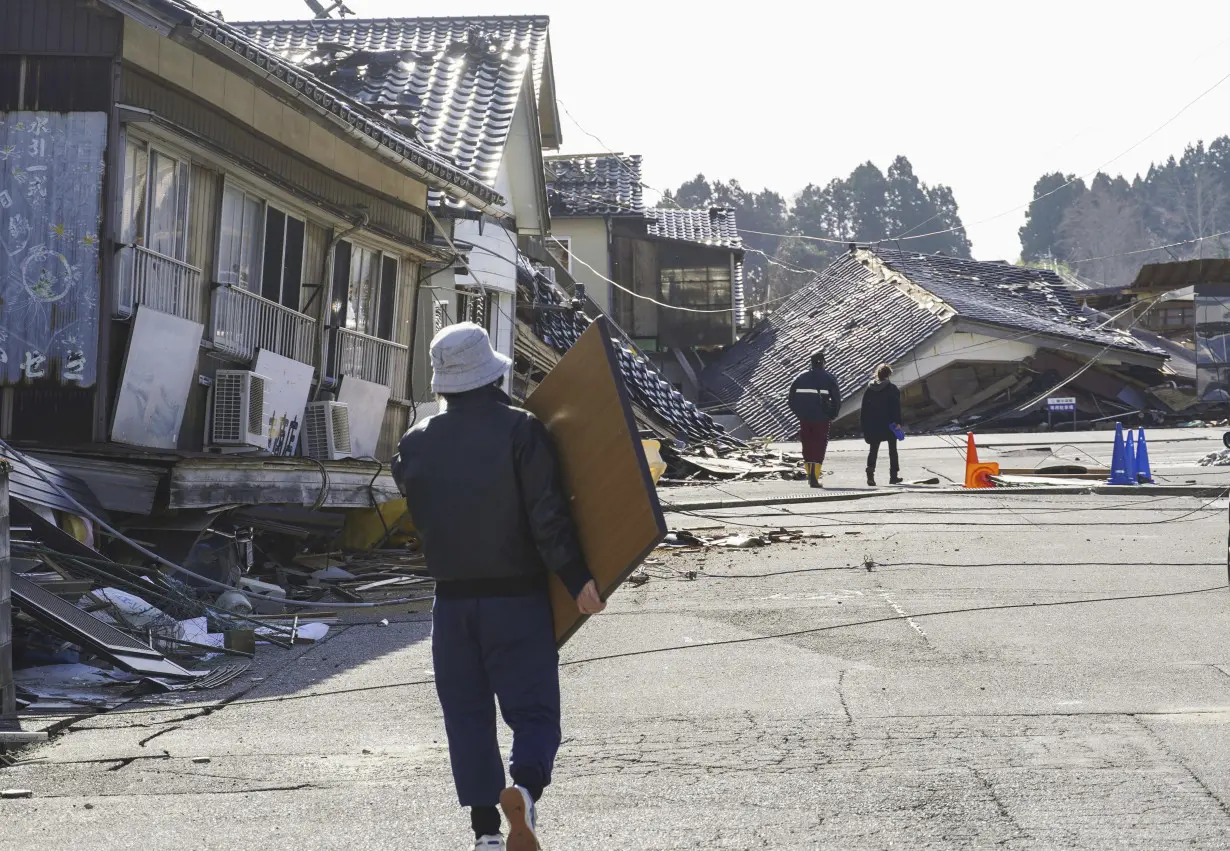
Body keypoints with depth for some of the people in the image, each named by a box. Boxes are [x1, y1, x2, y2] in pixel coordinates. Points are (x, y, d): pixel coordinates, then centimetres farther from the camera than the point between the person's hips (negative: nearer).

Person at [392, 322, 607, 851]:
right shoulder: (520, 429, -9)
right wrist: (577, 578, -16)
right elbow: (548, 514, -16)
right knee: (533, 710, 2)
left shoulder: (414, 445, 4)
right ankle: (525, 786, -26)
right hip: (517, 597, -3)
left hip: (451, 599, 3)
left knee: (467, 716, 11)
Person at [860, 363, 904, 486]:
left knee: (873, 450, 6)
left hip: (873, 425, 2)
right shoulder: (892, 388, -7)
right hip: (889, 425, -2)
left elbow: (864, 409, 5)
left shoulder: (869, 389, 4)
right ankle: (893, 476, 10)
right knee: (892, 450, 9)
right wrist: (898, 422, -10)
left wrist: (865, 428, 9)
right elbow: (896, 407, -12)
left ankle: (870, 474, -12)